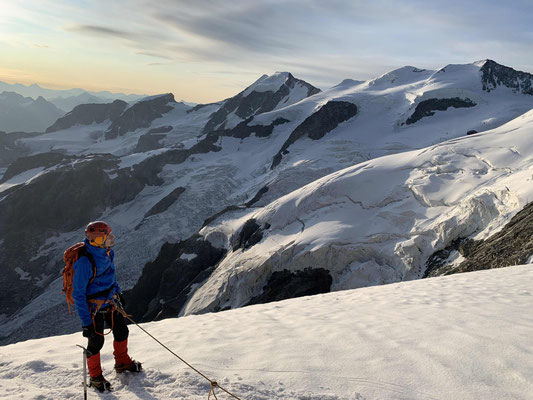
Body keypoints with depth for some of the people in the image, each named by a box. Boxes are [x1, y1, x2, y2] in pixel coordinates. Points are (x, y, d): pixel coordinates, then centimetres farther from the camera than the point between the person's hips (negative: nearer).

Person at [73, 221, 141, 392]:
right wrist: (86, 321, -21)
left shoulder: (108, 252, -7)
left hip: (110, 301, 7)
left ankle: (122, 362, 43)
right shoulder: (84, 262, -30)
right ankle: (95, 376, 30)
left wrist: (118, 292, 22)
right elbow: (78, 294, -23)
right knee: (96, 342, 6)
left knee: (122, 332, 18)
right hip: (94, 307, -7)